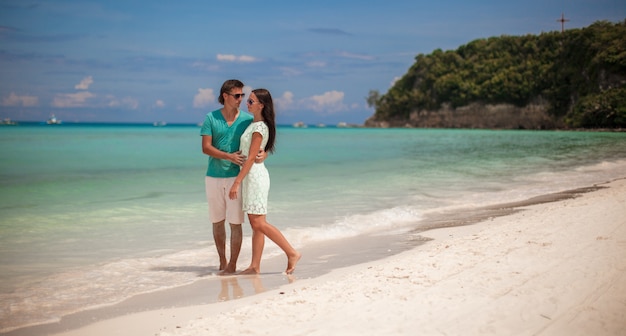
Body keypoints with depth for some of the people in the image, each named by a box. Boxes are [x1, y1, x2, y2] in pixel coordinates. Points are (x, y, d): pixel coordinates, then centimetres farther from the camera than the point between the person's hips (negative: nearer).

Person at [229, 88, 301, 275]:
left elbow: (251, 158, -18)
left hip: (255, 175, -10)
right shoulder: (254, 124, 14)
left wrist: (237, 182, -19)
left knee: (259, 223, -10)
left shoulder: (259, 128, -15)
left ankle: (292, 253, -5)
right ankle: (255, 266, 10)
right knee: (255, 224, 8)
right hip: (250, 176, 10)